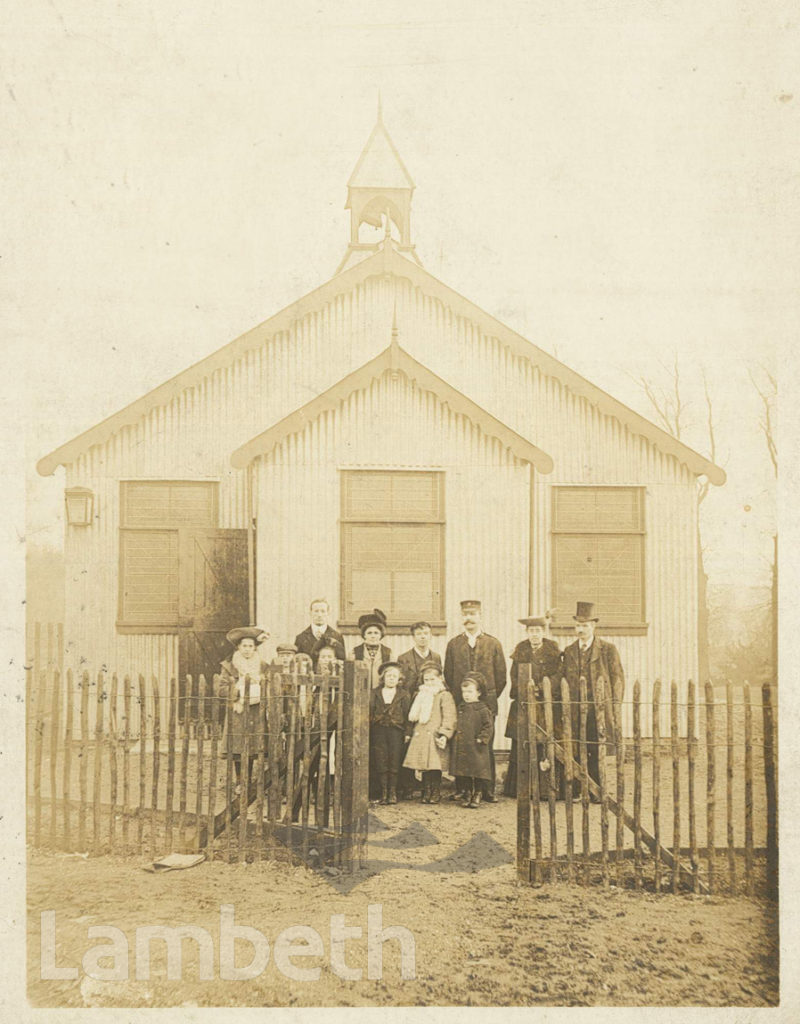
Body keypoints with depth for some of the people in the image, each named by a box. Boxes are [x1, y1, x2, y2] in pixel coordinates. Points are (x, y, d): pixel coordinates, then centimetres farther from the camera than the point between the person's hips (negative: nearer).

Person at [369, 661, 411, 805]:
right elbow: (369, 714, 7)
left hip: (396, 731, -1)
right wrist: (368, 732, -2)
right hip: (379, 731, 1)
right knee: (381, 762, -5)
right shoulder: (375, 694, 12)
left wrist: (407, 733, -2)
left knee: (394, 762, -5)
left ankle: (393, 792, 2)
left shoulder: (403, 695, 10)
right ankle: (383, 792, 0)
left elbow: (407, 715, 7)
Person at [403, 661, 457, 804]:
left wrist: (445, 735, -18)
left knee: (435, 766, -7)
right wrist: (409, 733, 20)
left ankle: (436, 793, 5)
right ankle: (426, 793, 13)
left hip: (434, 737, -5)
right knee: (424, 766, 5)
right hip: (420, 737, 6)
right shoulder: (420, 695, 18)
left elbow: (449, 717, -9)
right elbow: (413, 716, 24)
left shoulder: (444, 695, -2)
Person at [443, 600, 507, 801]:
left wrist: (490, 698, 7)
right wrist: (457, 698, 7)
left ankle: (488, 790, 4)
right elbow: (448, 675, 13)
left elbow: (501, 676, 9)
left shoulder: (493, 643, 7)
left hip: (486, 703, -1)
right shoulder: (453, 644, 10)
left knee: (486, 747, -2)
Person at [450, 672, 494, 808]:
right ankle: (467, 796, 18)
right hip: (461, 748, 5)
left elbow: (489, 727, -9)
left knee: (478, 774, -1)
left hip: (476, 749, -5)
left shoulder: (482, 709, -6)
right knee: (463, 774, 7)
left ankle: (477, 797, 11)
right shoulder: (460, 709, 12)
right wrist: (455, 737, 10)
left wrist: (481, 738, -15)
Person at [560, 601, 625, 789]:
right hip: (575, 711, 2)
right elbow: (564, 680, 16)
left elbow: (618, 679, 3)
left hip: (600, 710, -2)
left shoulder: (608, 650, 4)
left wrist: (614, 707, -4)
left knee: (597, 754, -2)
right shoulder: (569, 651, 14)